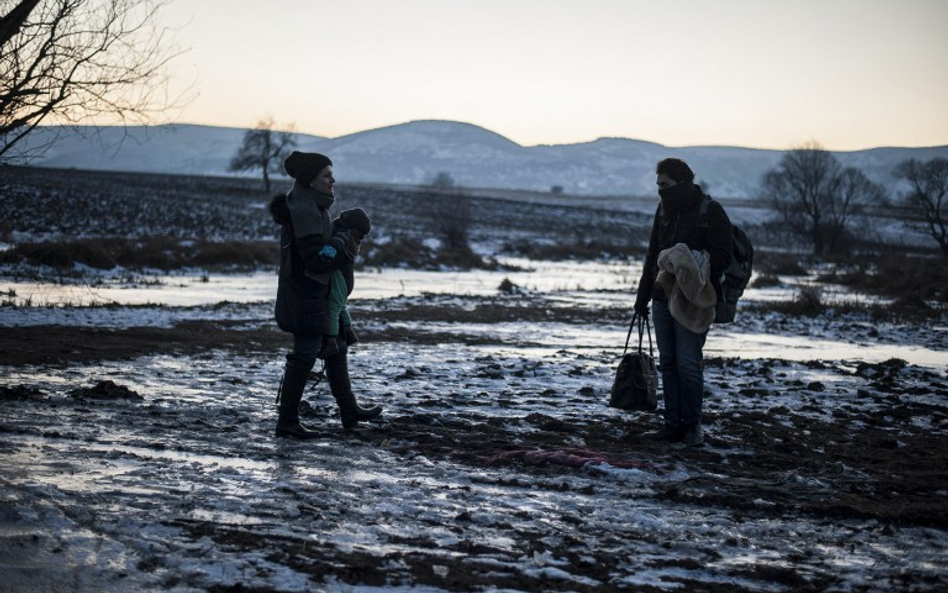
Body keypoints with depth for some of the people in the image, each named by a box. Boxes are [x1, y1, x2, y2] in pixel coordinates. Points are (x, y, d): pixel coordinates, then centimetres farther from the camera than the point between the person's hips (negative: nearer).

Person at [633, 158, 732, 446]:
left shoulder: (710, 211, -7)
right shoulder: (665, 210, 15)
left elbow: (721, 256, -12)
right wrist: (643, 296, 17)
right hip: (663, 299, 7)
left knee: (687, 363, -8)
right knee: (668, 363, 8)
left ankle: (692, 425, 4)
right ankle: (673, 425, 14)